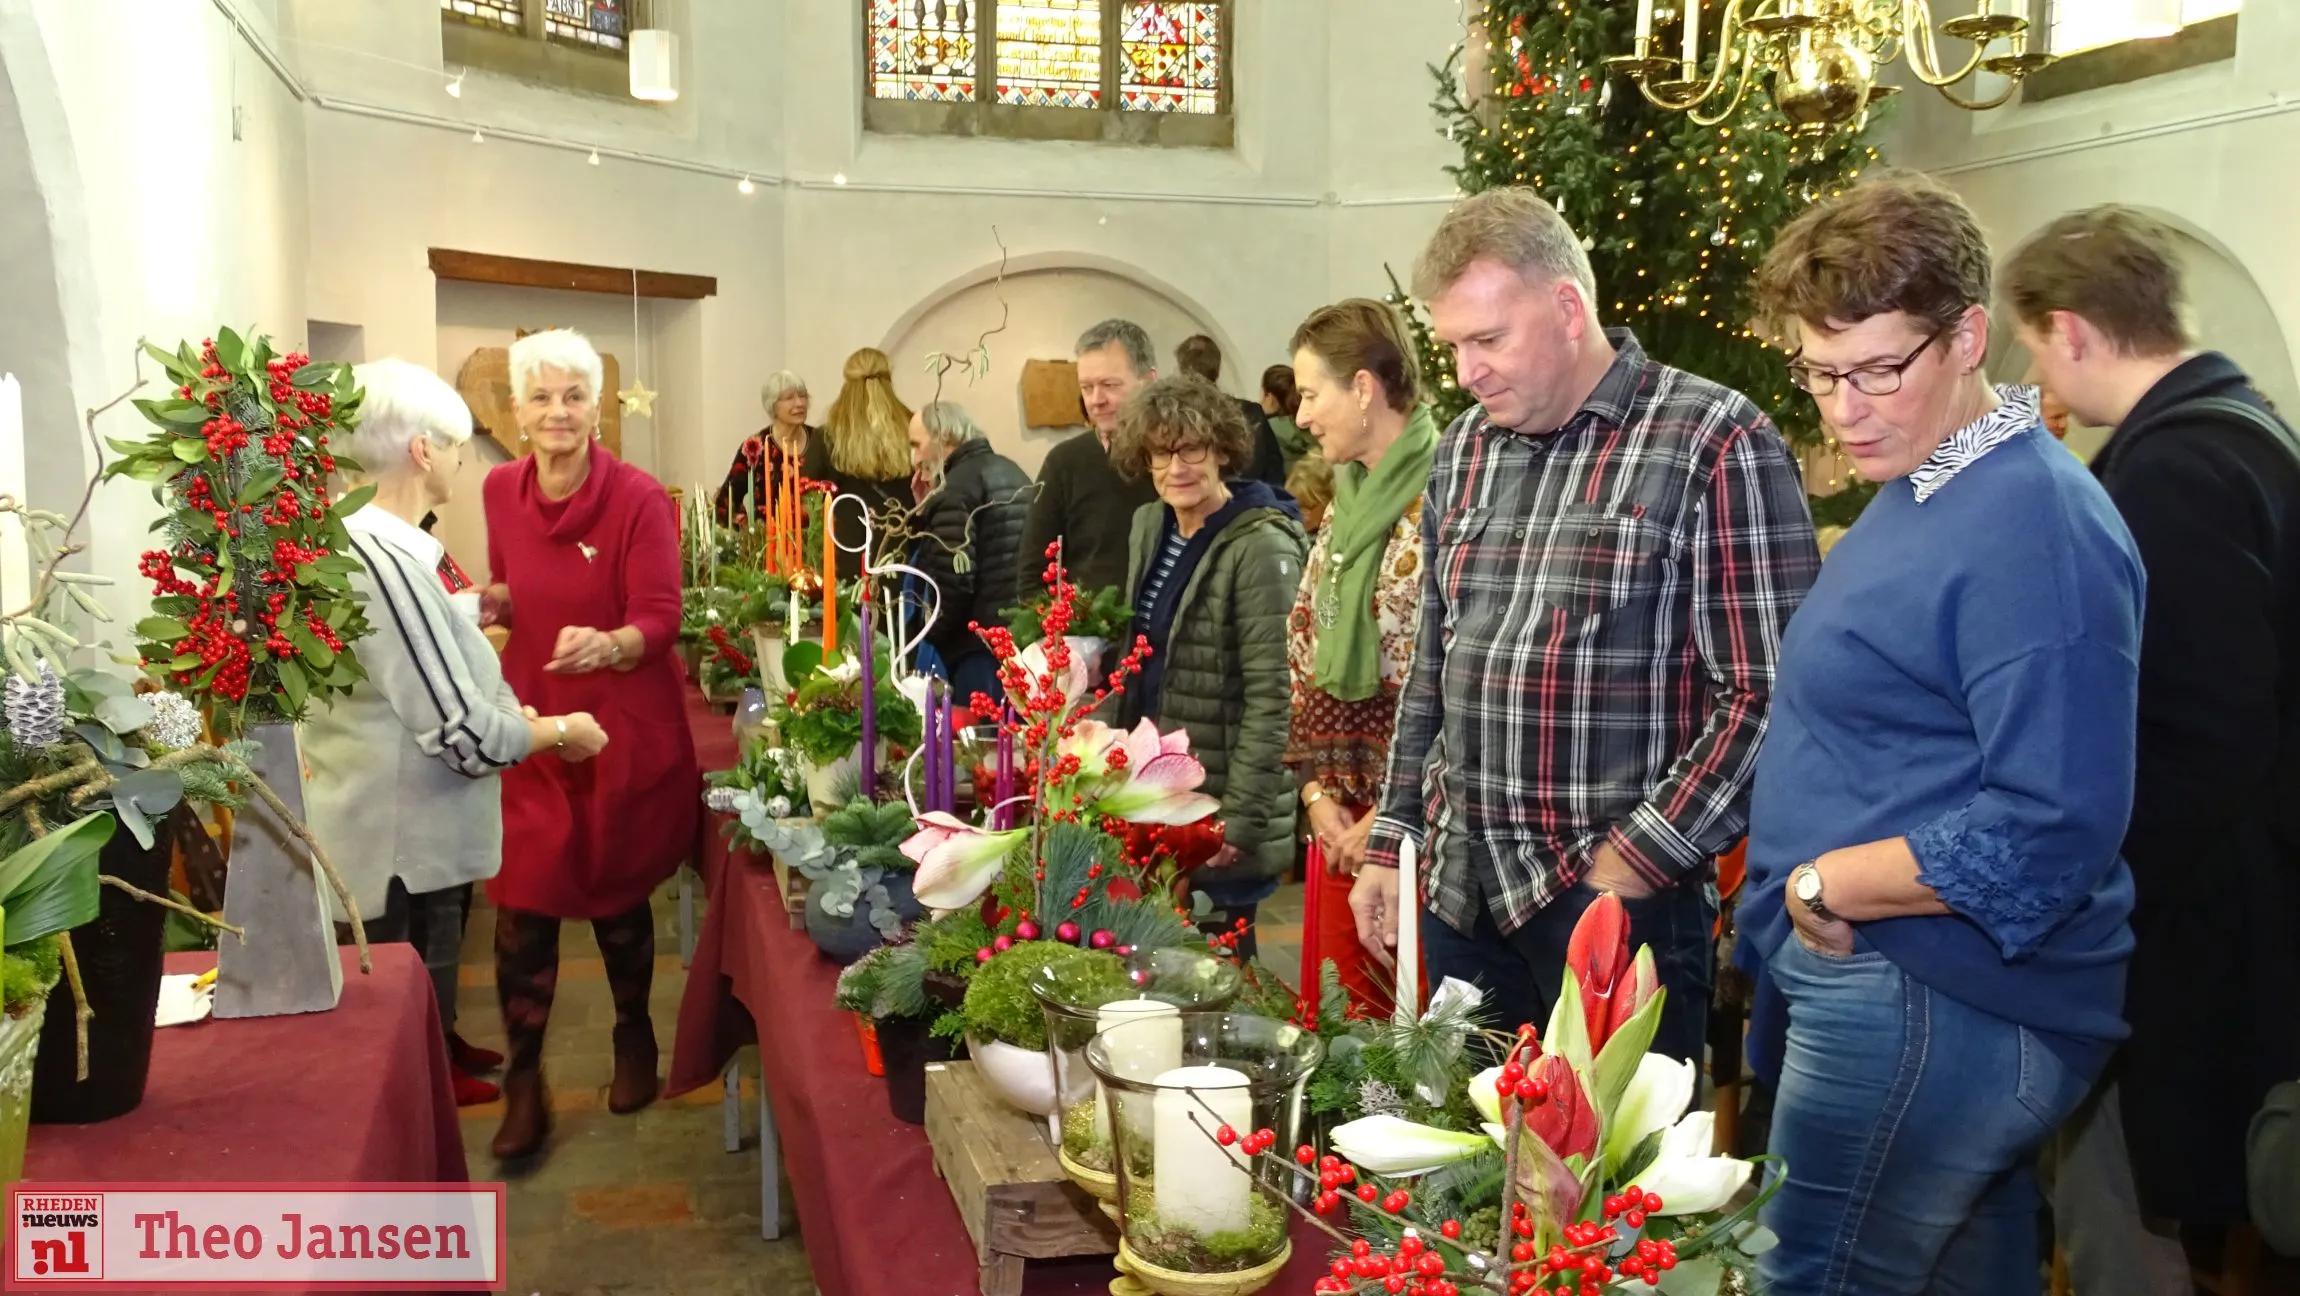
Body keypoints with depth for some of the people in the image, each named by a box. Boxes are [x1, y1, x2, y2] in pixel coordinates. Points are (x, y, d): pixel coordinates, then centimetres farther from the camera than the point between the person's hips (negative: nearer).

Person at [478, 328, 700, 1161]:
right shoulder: (502, 490, 0)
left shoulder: (639, 498, -16)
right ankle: (524, 1082, 13)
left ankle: (635, 1037, 37)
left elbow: (660, 623, -18)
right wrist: (486, 603, -8)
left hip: (623, 725, -3)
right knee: (522, 901, 0)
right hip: (529, 719, 3)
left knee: (615, 894, 12)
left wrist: (604, 645, -39)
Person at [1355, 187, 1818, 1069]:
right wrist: (1391, 843, 13)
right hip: (1459, 894, 6)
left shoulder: (1717, 444, -9)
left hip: (1618, 900, -6)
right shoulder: (1463, 451, 11)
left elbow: (1768, 689, -13)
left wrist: (1634, 863, -15)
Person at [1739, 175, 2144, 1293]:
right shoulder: (1923, 489, 12)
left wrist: (1822, 886, -16)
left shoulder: (2032, 528, -20)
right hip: (1885, 986, 10)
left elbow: (2050, 831, -26)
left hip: (1931, 1016, -10)